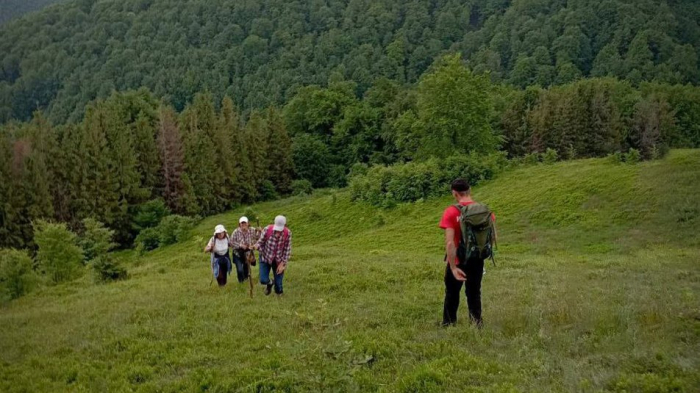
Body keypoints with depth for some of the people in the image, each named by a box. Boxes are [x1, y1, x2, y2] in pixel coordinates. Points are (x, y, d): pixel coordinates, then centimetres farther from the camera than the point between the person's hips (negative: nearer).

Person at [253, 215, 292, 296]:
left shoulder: (288, 233, -20)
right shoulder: (267, 229, -22)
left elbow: (287, 250, -12)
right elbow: (261, 242, -10)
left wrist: (282, 264, -13)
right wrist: (257, 246, -34)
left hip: (278, 260, 0)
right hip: (265, 258, 0)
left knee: (278, 283, 2)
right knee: (263, 280, -6)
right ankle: (269, 284, 33)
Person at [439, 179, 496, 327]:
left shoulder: (451, 212, -17)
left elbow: (450, 242, -22)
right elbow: (493, 237, 0)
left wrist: (453, 267, -19)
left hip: (458, 260, -3)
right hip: (477, 260, 3)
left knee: (452, 294, 16)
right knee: (474, 293, 18)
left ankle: (448, 325, 25)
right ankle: (476, 322, 17)